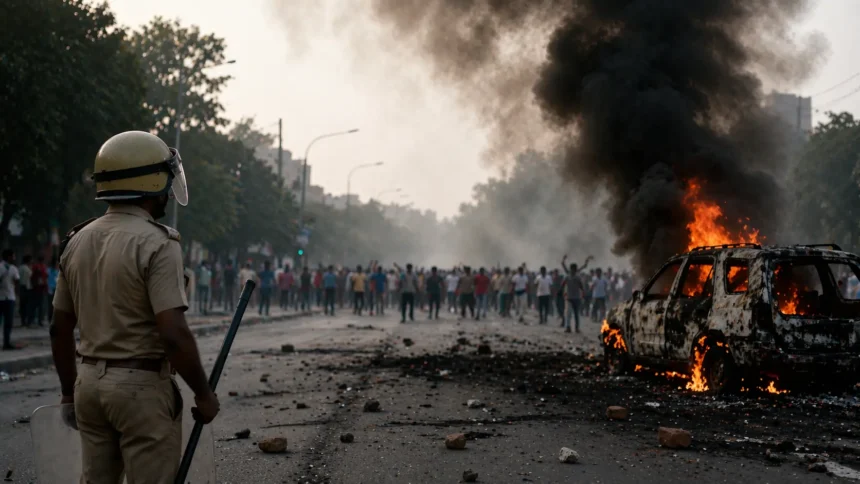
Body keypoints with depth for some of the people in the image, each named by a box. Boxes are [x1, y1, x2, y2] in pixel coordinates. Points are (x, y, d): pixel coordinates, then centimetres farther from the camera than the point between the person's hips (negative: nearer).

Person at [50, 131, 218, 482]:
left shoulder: (77, 242, 7)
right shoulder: (156, 243, -15)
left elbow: (60, 328, 12)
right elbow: (173, 335, -21)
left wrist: (69, 390, 21)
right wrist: (203, 393, -10)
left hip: (89, 382, 7)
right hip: (141, 386, -7)